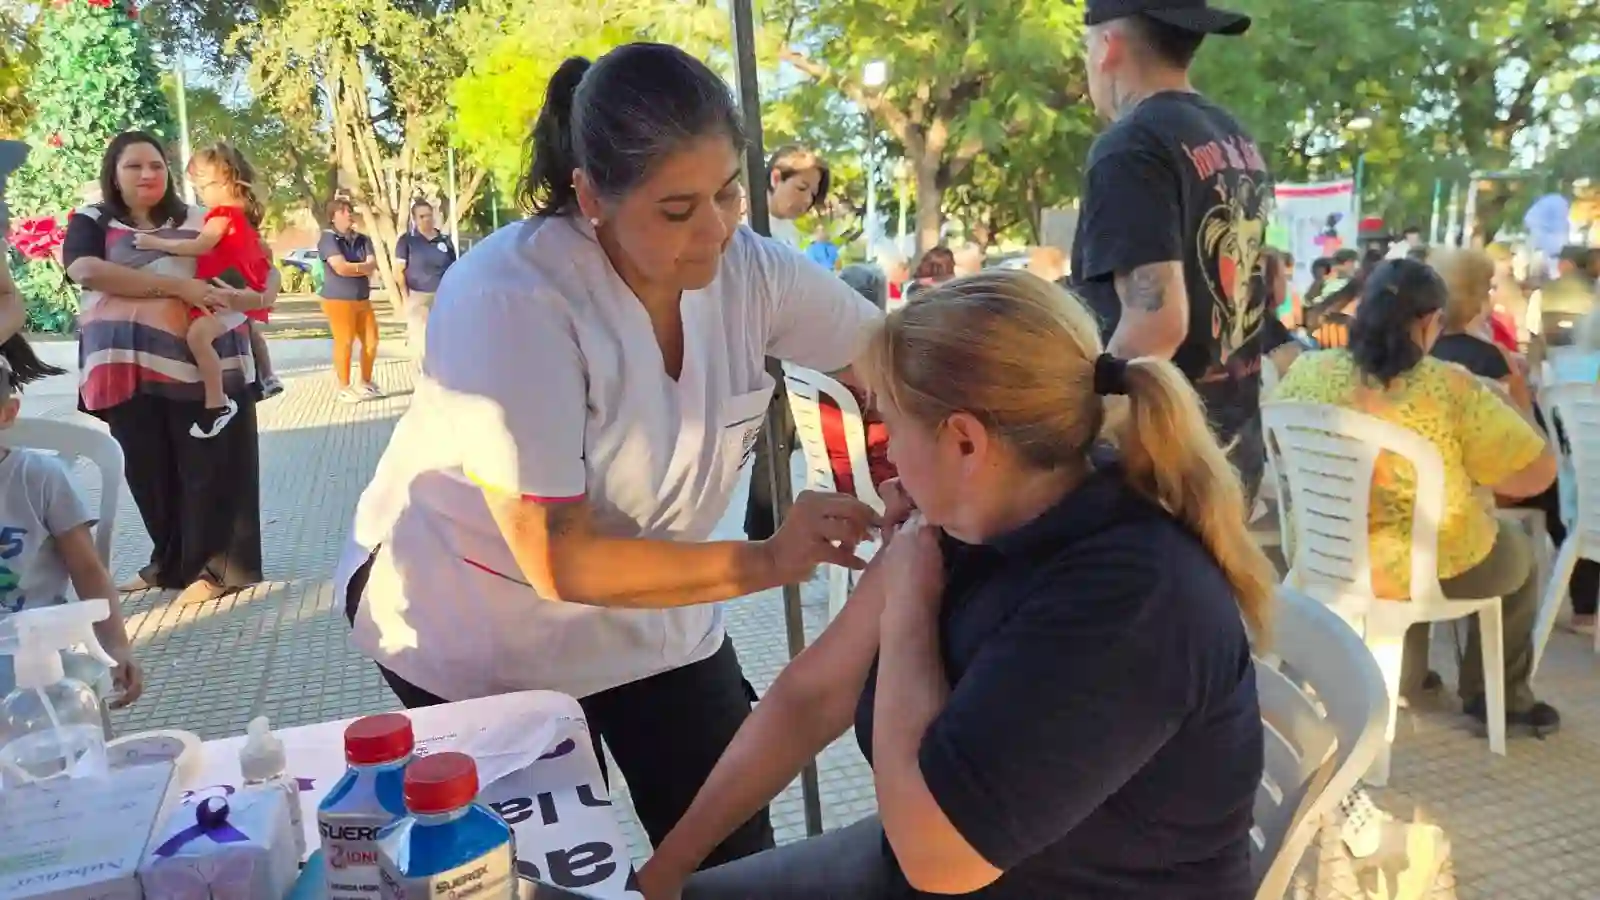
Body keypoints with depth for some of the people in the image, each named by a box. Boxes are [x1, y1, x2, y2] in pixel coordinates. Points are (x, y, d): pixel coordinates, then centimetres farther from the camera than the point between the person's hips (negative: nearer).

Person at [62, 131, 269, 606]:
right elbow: (85, 270, -12)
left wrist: (263, 293, -10)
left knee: (212, 466, -1)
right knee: (150, 471, 7)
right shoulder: (92, 222, 8)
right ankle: (171, 563, 22)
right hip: (129, 367, 0)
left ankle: (217, 566, 7)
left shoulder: (201, 222, 12)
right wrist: (177, 285, -18)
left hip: (204, 362, 0)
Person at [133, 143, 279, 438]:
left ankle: (218, 403, -29)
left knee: (197, 334, -29)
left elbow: (199, 247, -29)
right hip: (242, 292, 12)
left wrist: (156, 242, -25)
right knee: (250, 329, 39)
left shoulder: (223, 214, -17)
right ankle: (268, 379, 57)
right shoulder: (241, 214, 14)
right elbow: (263, 250, 27)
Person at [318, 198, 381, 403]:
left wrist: (351, 267, -17)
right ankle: (344, 388, 5)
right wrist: (362, 267, -6)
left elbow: (372, 266, -2)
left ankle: (366, 382, 24)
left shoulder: (363, 239, 11)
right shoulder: (328, 239, -7)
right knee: (344, 343, -4)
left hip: (363, 300, 7)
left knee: (371, 341, 9)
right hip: (338, 300, -6)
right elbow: (341, 268, -19)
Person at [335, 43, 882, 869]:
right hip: (477, 633, -4)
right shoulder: (511, 301, -32)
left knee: (739, 860, 10)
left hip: (649, 616, 5)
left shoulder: (746, 267, -16)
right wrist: (767, 561, -33)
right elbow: (559, 562, -31)